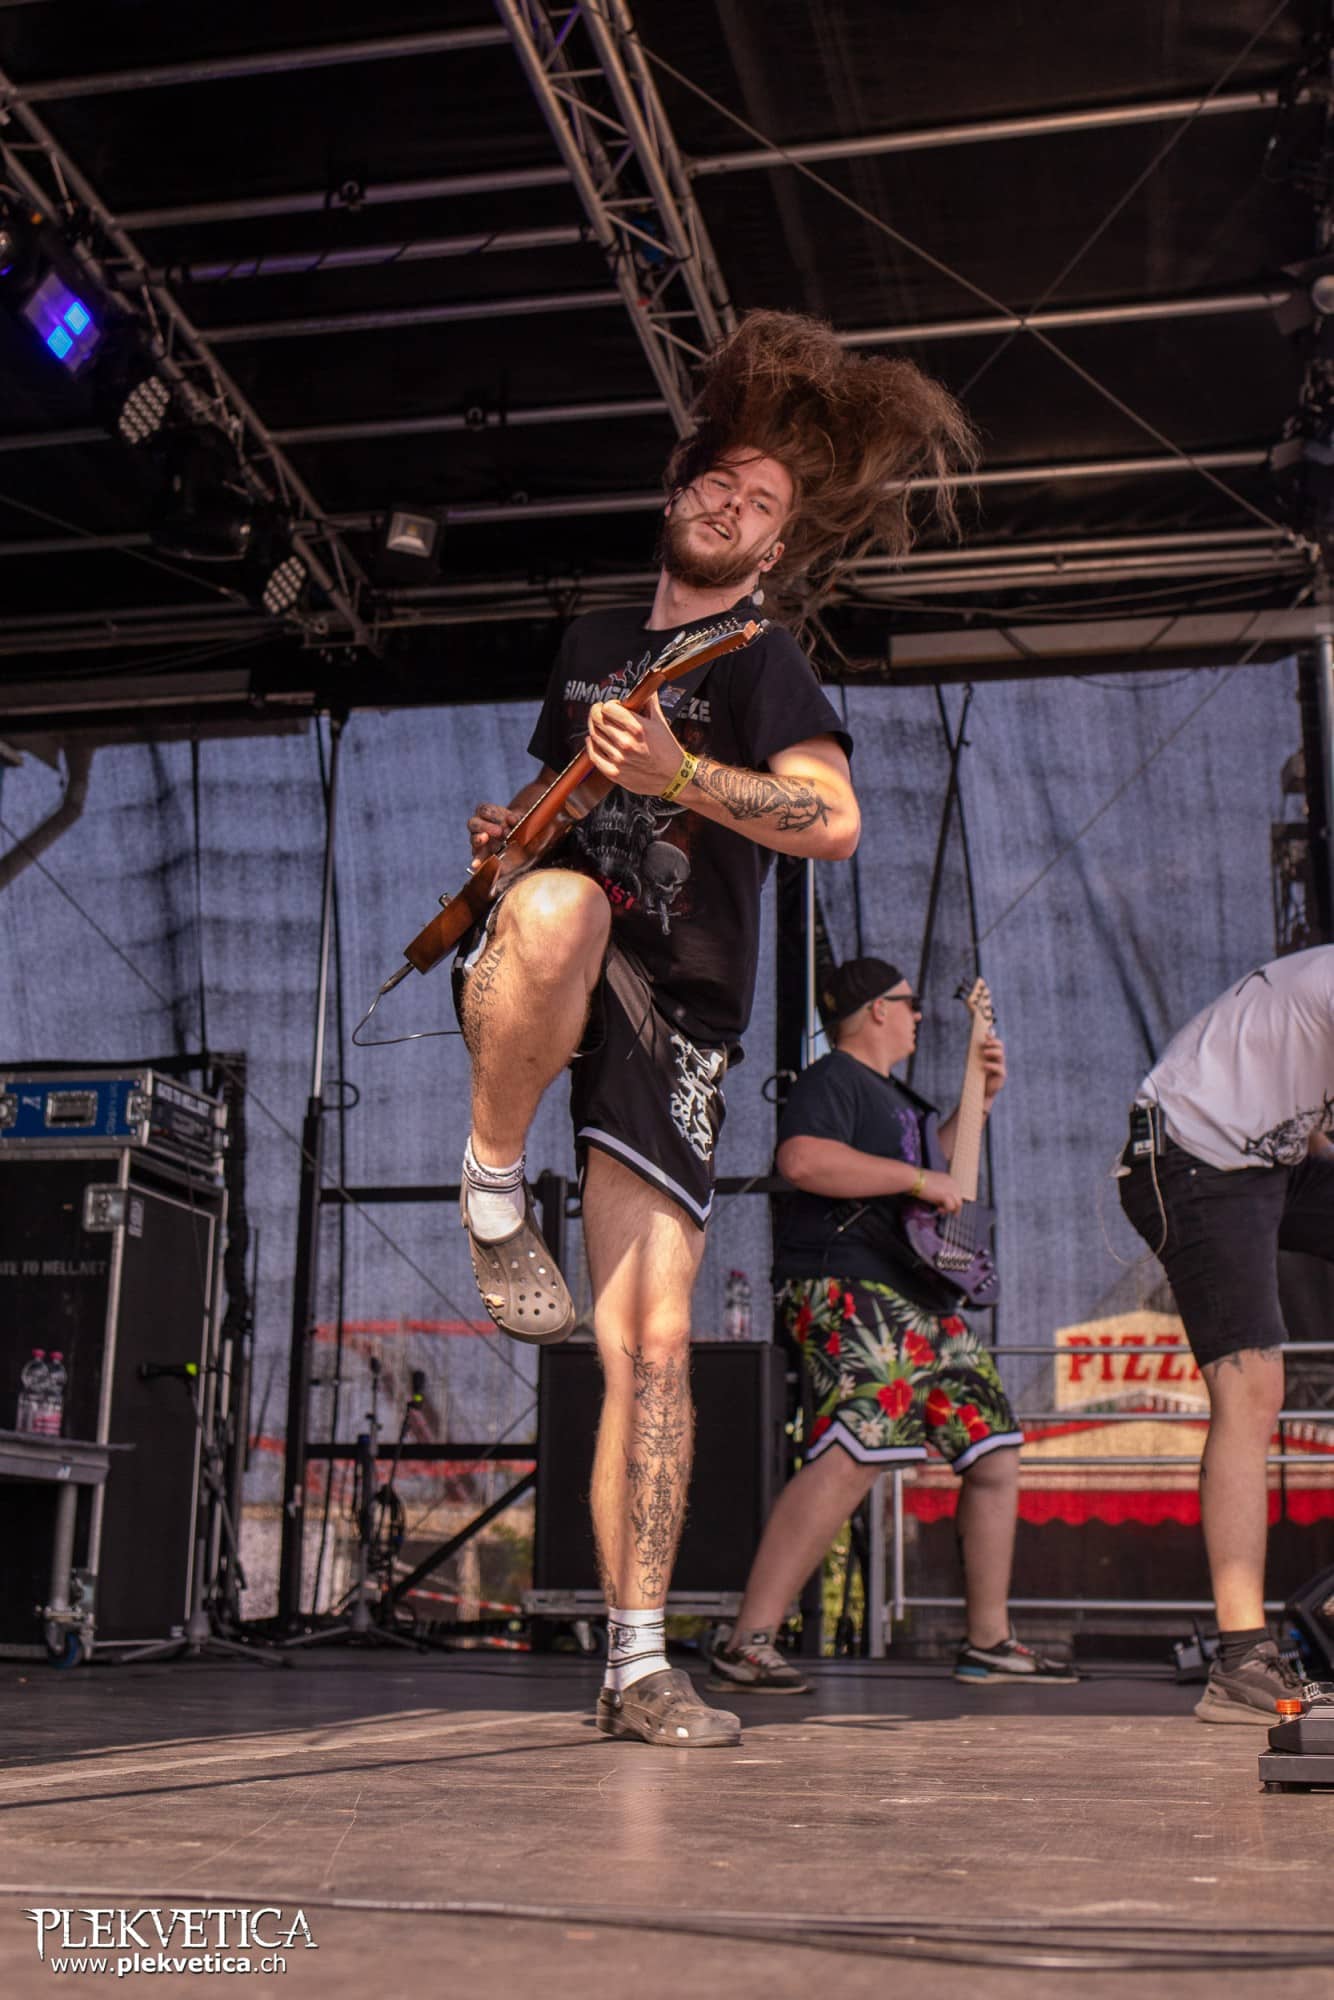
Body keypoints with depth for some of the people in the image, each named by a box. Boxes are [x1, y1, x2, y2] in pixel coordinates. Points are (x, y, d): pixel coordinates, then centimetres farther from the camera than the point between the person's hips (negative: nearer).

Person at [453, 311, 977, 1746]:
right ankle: (492, 1194, -18)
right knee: (559, 905, -38)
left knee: (651, 1344, -8)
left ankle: (637, 1666, 3)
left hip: (668, 1016, -1)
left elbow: (834, 821, -14)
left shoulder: (763, 662, 4)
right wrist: (506, 829, 9)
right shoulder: (590, 642, 19)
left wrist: (676, 774, -28)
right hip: (530, 980, 2)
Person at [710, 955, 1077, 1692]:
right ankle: (747, 1642, -24)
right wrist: (916, 1178, -19)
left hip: (922, 1299, 11)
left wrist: (978, 1100, 33)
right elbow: (801, 1159, -24)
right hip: (848, 1288, -11)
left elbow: (937, 1171, 43)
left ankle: (988, 1642, 20)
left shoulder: (890, 1093, 28)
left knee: (995, 1453, 10)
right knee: (856, 1451, -26)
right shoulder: (830, 1080, -4)